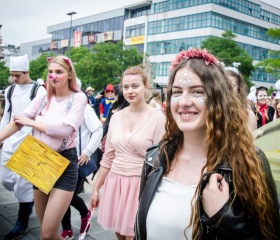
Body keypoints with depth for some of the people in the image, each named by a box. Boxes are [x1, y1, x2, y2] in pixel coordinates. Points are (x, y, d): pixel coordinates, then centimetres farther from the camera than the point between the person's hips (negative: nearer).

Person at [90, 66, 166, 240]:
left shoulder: (157, 118, -10)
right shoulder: (116, 117, 5)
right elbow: (108, 157, 11)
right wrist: (96, 188, 13)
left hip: (141, 185, -5)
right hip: (115, 182, 5)